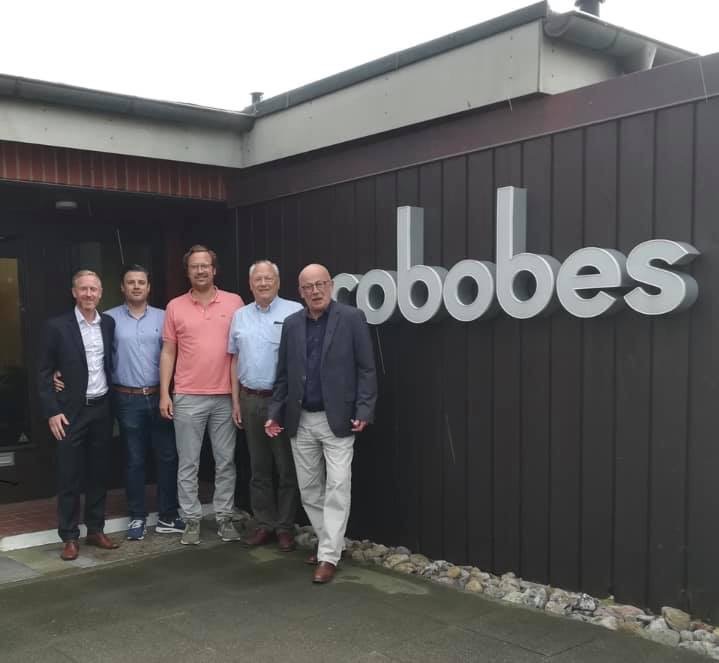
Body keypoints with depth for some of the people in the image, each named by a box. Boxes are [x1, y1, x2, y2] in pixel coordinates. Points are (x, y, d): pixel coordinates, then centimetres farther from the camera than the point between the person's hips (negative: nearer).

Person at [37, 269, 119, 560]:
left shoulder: (109, 324, 4)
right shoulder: (57, 326, -6)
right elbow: (44, 372, -5)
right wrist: (52, 411, -11)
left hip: (102, 408, 4)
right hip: (71, 411, -3)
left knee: (98, 473, 11)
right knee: (69, 476, 2)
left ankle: (95, 530, 23)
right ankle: (69, 537, 13)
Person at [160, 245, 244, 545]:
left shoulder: (234, 303, 1)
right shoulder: (175, 306, 2)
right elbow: (168, 352, 5)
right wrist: (164, 393, -1)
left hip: (225, 397, 0)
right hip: (187, 398, 0)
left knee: (226, 462, 8)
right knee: (188, 464, 6)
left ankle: (224, 518, 19)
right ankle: (192, 520, 17)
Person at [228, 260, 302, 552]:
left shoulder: (294, 312, -6)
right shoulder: (240, 316, 10)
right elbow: (236, 360, 13)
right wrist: (236, 401, 10)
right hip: (251, 400, 4)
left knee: (287, 467, 4)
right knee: (259, 467, 11)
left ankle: (286, 527, 14)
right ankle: (264, 524, 21)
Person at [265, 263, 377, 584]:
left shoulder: (352, 318, -5)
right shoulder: (291, 324, 8)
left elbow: (366, 369, -6)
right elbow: (283, 374, 11)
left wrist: (364, 410, -13)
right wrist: (275, 413, 6)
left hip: (337, 419, -4)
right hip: (301, 421, 5)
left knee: (337, 488, -3)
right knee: (309, 489, 12)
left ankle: (329, 556, 4)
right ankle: (328, 542, 28)